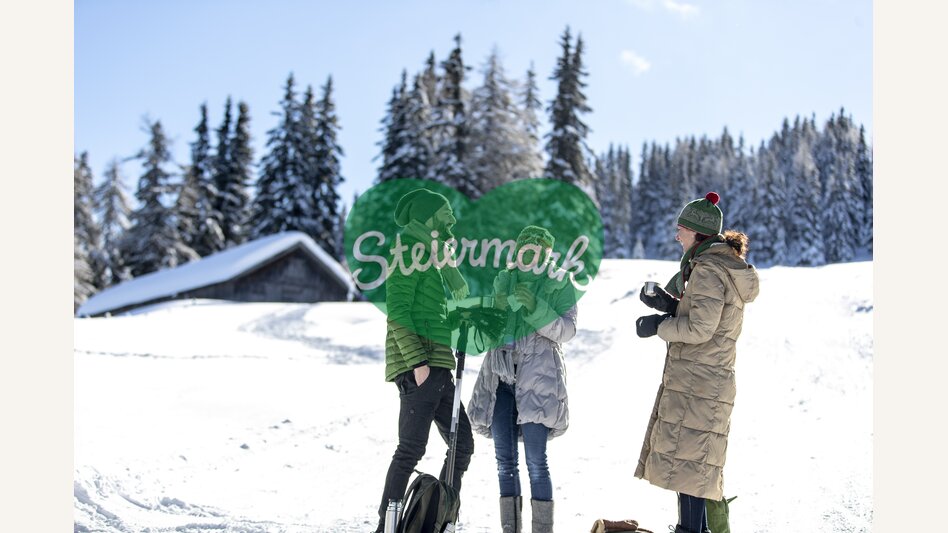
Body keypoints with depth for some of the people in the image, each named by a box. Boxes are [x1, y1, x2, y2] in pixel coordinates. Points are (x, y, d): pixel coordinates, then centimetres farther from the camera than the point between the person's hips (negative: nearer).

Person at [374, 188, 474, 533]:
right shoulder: (410, 254, -4)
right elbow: (397, 312, -14)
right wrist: (418, 361, -21)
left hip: (438, 370, 10)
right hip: (418, 369, -10)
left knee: (463, 444, 9)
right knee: (412, 447, -10)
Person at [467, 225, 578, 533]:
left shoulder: (558, 284, 3)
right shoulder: (503, 280, 14)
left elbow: (566, 331, -5)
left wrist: (535, 307, -19)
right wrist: (498, 309, -3)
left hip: (537, 379, -4)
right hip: (501, 377, 4)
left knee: (536, 461, -8)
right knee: (505, 461, 6)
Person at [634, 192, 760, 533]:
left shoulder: (708, 269, -15)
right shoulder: (729, 267, 16)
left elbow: (700, 328, -20)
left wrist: (657, 326, -8)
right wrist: (668, 304, 6)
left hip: (695, 381, -10)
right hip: (713, 378, 10)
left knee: (686, 458, -6)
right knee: (693, 459, 16)